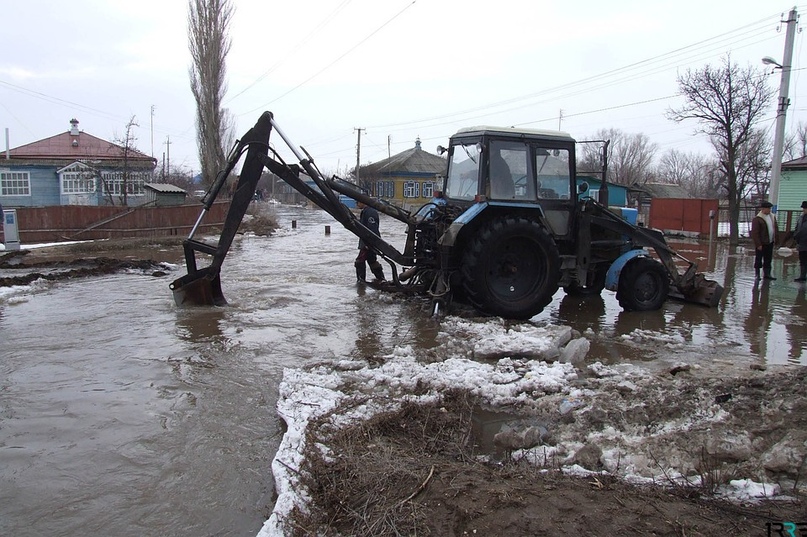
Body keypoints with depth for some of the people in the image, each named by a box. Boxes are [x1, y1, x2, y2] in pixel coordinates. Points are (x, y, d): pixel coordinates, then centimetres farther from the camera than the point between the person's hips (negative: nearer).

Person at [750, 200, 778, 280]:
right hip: (761, 244, -7)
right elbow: (754, 233, -16)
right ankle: (757, 275, 11)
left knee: (768, 259, 10)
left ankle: (766, 274, 17)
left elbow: (775, 229, 17)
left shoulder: (772, 217, 9)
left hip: (770, 243, 7)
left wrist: (774, 240, 10)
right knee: (758, 259, 3)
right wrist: (758, 244, -18)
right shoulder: (757, 219, -14)